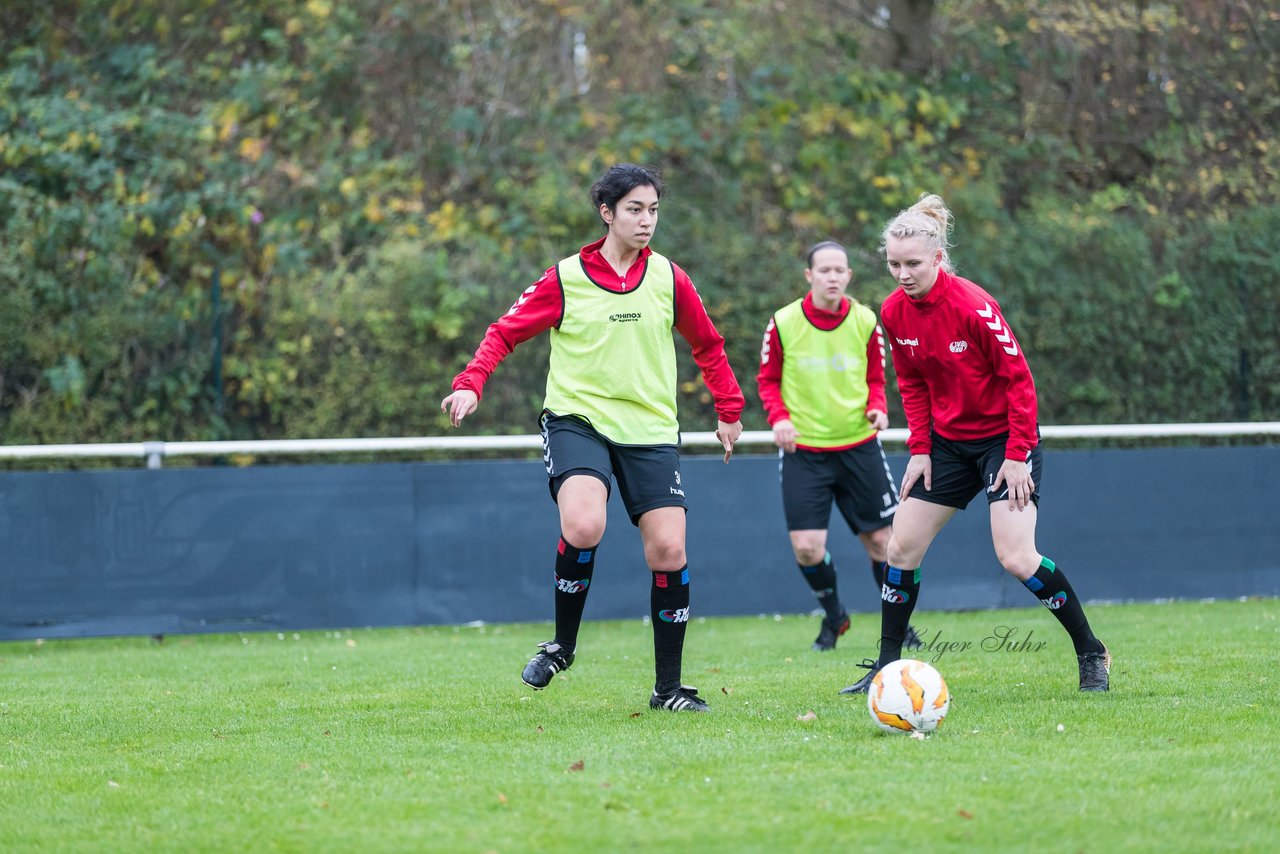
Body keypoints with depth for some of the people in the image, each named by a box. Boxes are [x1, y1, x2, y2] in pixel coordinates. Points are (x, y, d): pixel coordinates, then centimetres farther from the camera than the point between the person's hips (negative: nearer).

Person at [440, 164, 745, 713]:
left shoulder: (668, 279, 4)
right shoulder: (565, 280, -3)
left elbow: (708, 346, 19)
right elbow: (506, 332, 3)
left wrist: (729, 410, 18)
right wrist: (470, 383, -13)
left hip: (651, 430, 3)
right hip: (576, 420, -3)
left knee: (668, 549, -7)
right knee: (584, 527, -28)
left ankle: (668, 687, 8)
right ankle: (562, 644, -2)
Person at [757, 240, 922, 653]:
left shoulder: (865, 321, -2)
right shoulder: (783, 324, -7)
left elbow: (875, 379, 10)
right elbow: (768, 380, 4)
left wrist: (876, 408, -10)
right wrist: (779, 416, -13)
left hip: (858, 445, 1)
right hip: (803, 449, -1)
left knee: (881, 541, 3)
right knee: (807, 548, -9)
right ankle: (833, 615, 18)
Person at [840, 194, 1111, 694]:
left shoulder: (973, 306, -23)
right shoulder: (894, 313, -4)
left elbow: (1019, 378, -17)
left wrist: (1017, 454, -19)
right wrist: (920, 449, 1)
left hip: (1003, 439, -6)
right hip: (947, 441, 7)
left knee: (1017, 559, -17)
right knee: (901, 548, 3)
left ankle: (1091, 655, 0)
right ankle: (886, 666, 15)